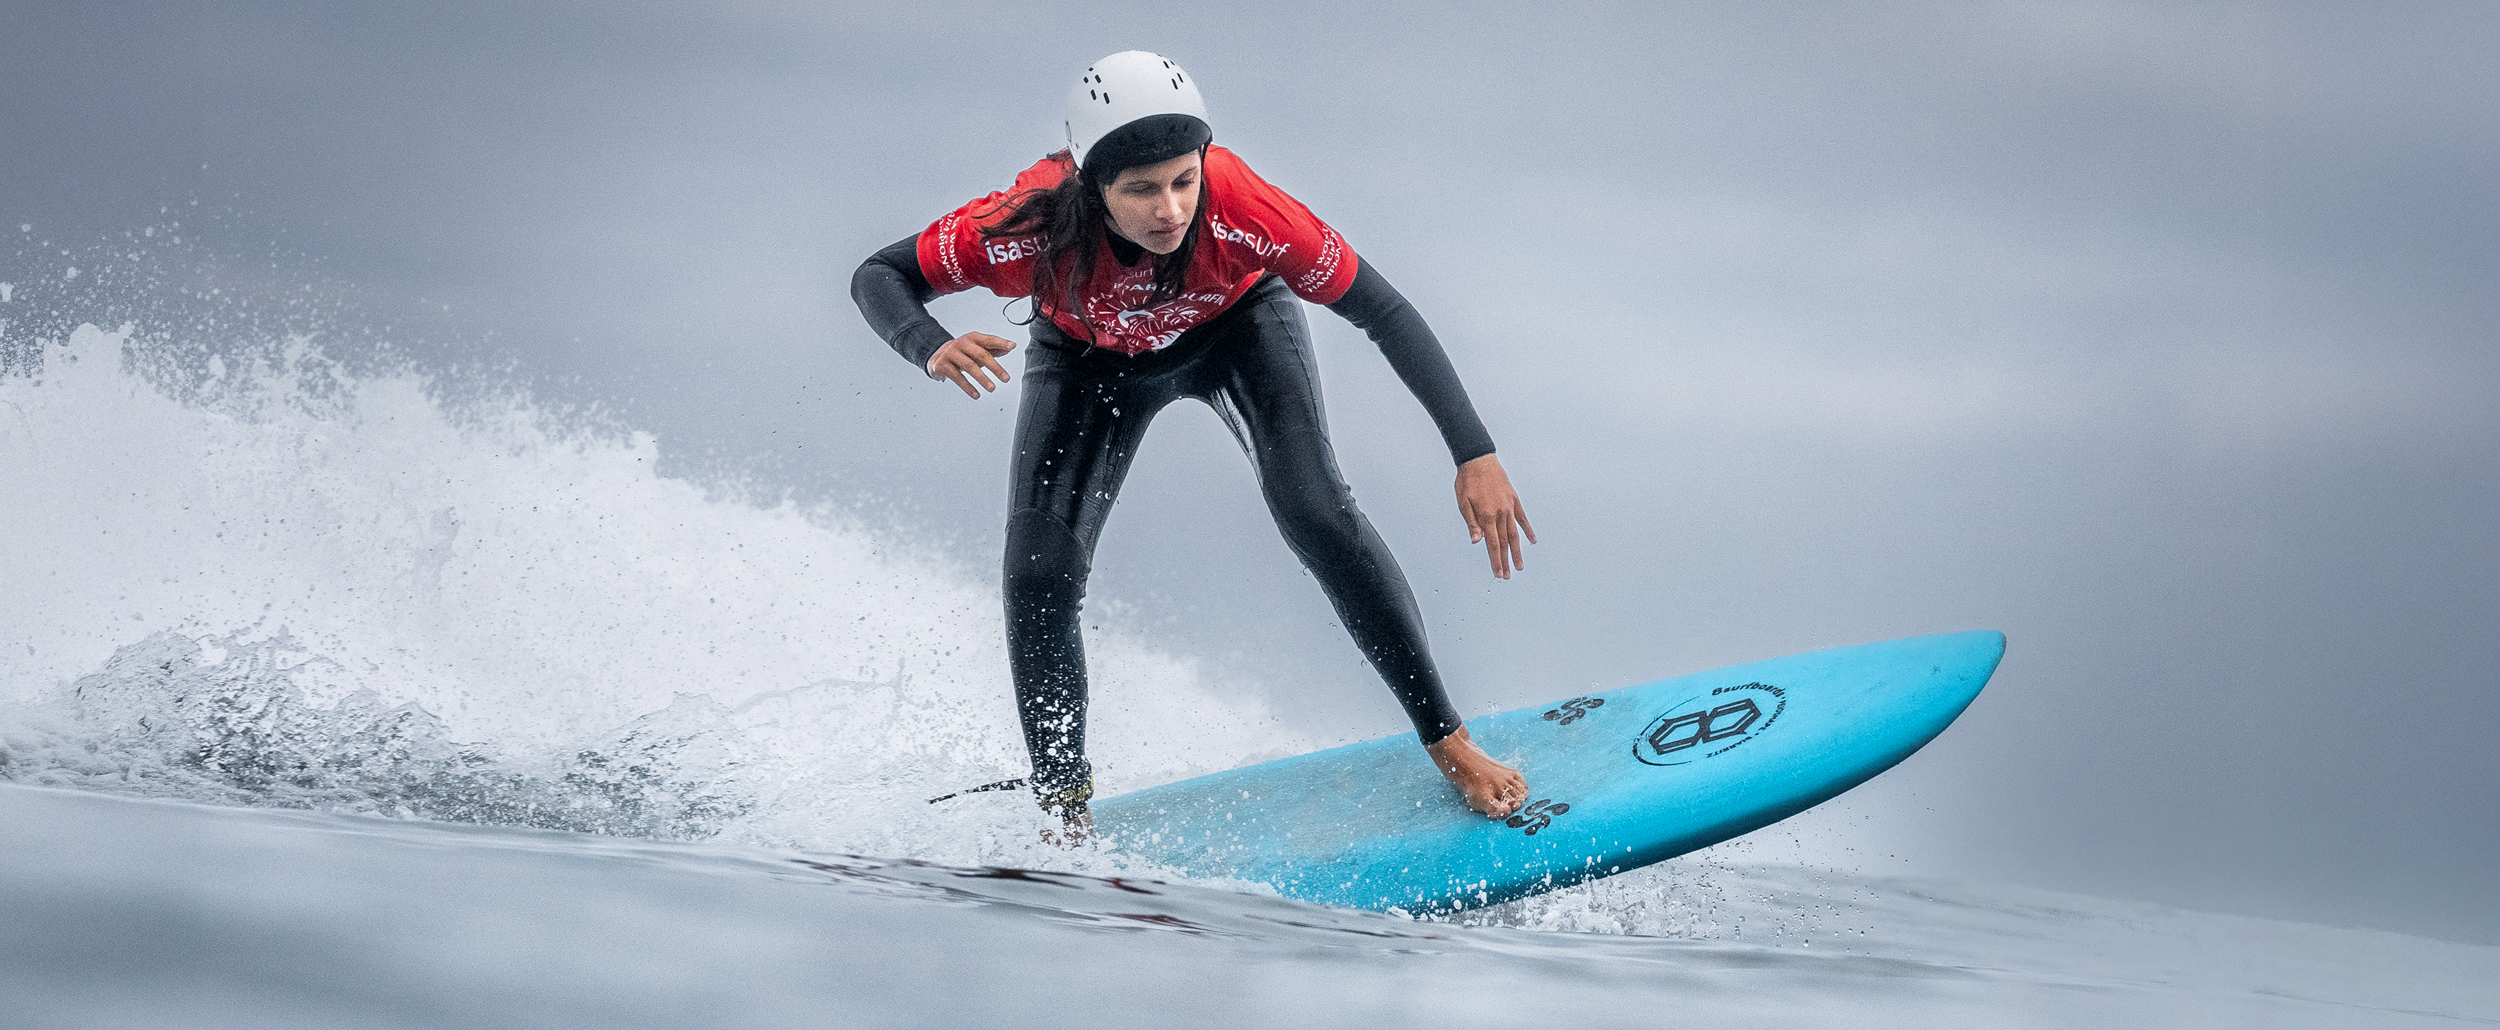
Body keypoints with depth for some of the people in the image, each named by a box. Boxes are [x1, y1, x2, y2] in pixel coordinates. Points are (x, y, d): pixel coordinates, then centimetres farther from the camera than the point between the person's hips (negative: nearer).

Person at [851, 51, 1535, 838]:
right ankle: (1065, 812, 9)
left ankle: (1449, 743, -6)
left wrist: (1475, 454, -38)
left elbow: (1383, 311, -33)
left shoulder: (1237, 205, -41)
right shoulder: (1035, 224, -40)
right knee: (1039, 578, -12)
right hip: (1092, 357, 1)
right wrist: (931, 348, -49)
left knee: (1315, 512, -22)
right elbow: (880, 277, -26)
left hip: (1236, 324, -1)